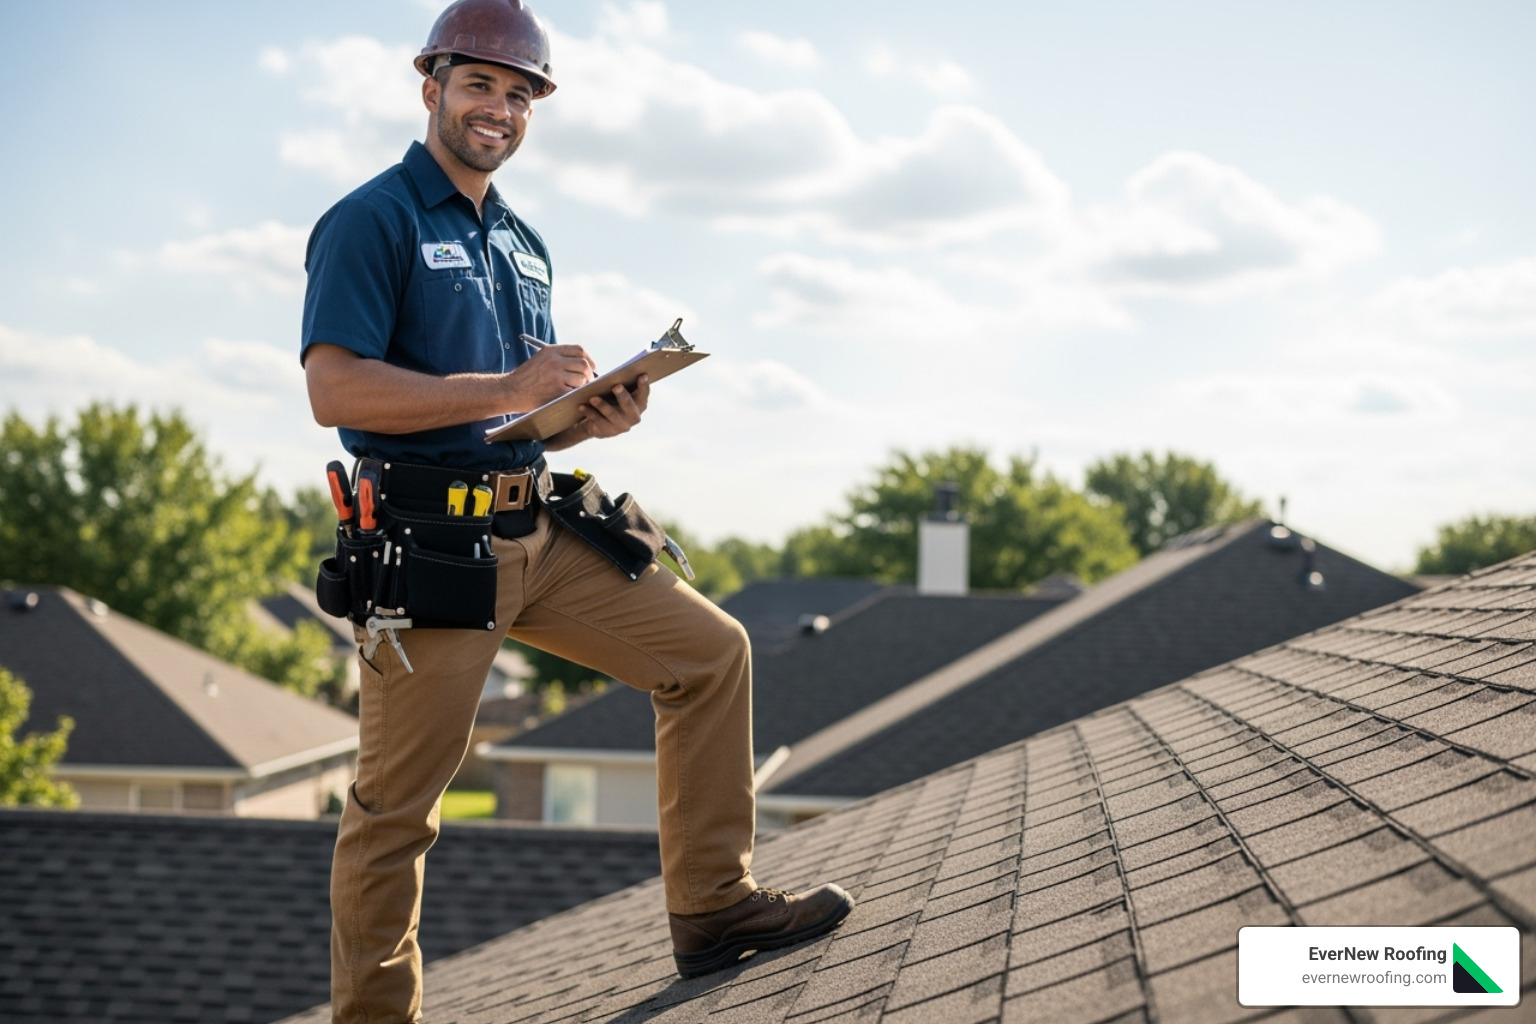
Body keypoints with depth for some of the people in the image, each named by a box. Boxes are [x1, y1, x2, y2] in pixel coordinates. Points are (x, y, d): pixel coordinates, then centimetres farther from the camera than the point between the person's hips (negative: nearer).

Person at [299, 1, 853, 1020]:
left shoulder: (524, 244, 20)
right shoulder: (372, 221, -6)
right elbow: (334, 389, -18)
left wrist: (591, 417, 2)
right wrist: (508, 389, -20)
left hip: (536, 536, 8)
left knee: (711, 651, 6)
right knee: (396, 806, -3)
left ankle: (713, 906, 13)